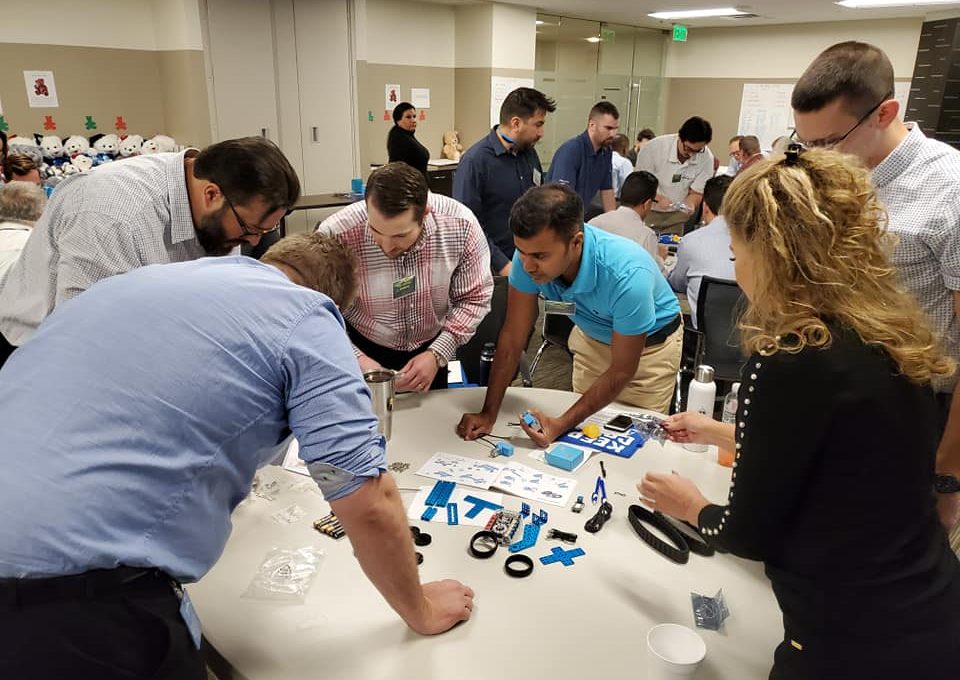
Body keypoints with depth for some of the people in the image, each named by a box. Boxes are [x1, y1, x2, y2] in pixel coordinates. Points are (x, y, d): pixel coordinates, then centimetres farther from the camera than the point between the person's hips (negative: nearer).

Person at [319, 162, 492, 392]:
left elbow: (474, 298, -14)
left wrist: (437, 355, -22)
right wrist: (355, 359, -32)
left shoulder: (461, 225, -26)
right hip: (364, 351, -2)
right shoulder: (335, 236, -32)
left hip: (432, 349, 2)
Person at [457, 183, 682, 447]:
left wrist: (563, 424, -33)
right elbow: (513, 337, -19)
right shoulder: (532, 252, -29)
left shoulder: (627, 275, -40)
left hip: (650, 343, -4)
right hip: (592, 336, 4)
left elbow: (622, 371, -27)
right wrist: (489, 414, -22)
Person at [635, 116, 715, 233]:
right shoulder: (656, 146, -20)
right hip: (648, 210, -2)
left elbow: (696, 193, -5)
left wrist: (690, 205, -27)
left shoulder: (707, 158, -14)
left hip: (677, 215, 2)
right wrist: (658, 198, -30)